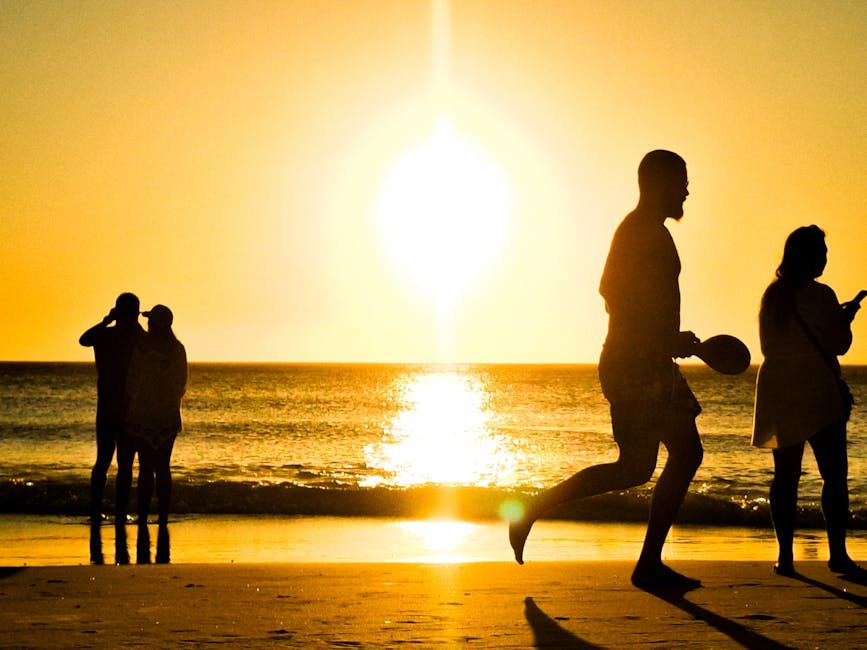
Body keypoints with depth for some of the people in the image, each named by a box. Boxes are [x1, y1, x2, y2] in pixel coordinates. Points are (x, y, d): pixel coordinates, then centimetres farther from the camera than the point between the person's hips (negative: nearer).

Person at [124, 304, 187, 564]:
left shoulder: (142, 348, -12)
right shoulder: (178, 349, 1)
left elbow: (132, 386, -10)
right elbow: (182, 384, 7)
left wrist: (127, 417, -4)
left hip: (143, 414, -3)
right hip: (169, 415, 4)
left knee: (146, 468, 0)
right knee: (163, 468, 8)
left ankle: (143, 520, 1)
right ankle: (163, 520, 8)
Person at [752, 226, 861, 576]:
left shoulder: (771, 296, 8)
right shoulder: (820, 295, -11)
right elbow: (839, 344, -7)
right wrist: (845, 318, 13)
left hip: (777, 390, 6)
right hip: (816, 392, -6)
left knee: (785, 475, 7)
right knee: (834, 474, 0)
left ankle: (785, 554, 3)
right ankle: (837, 553, -4)